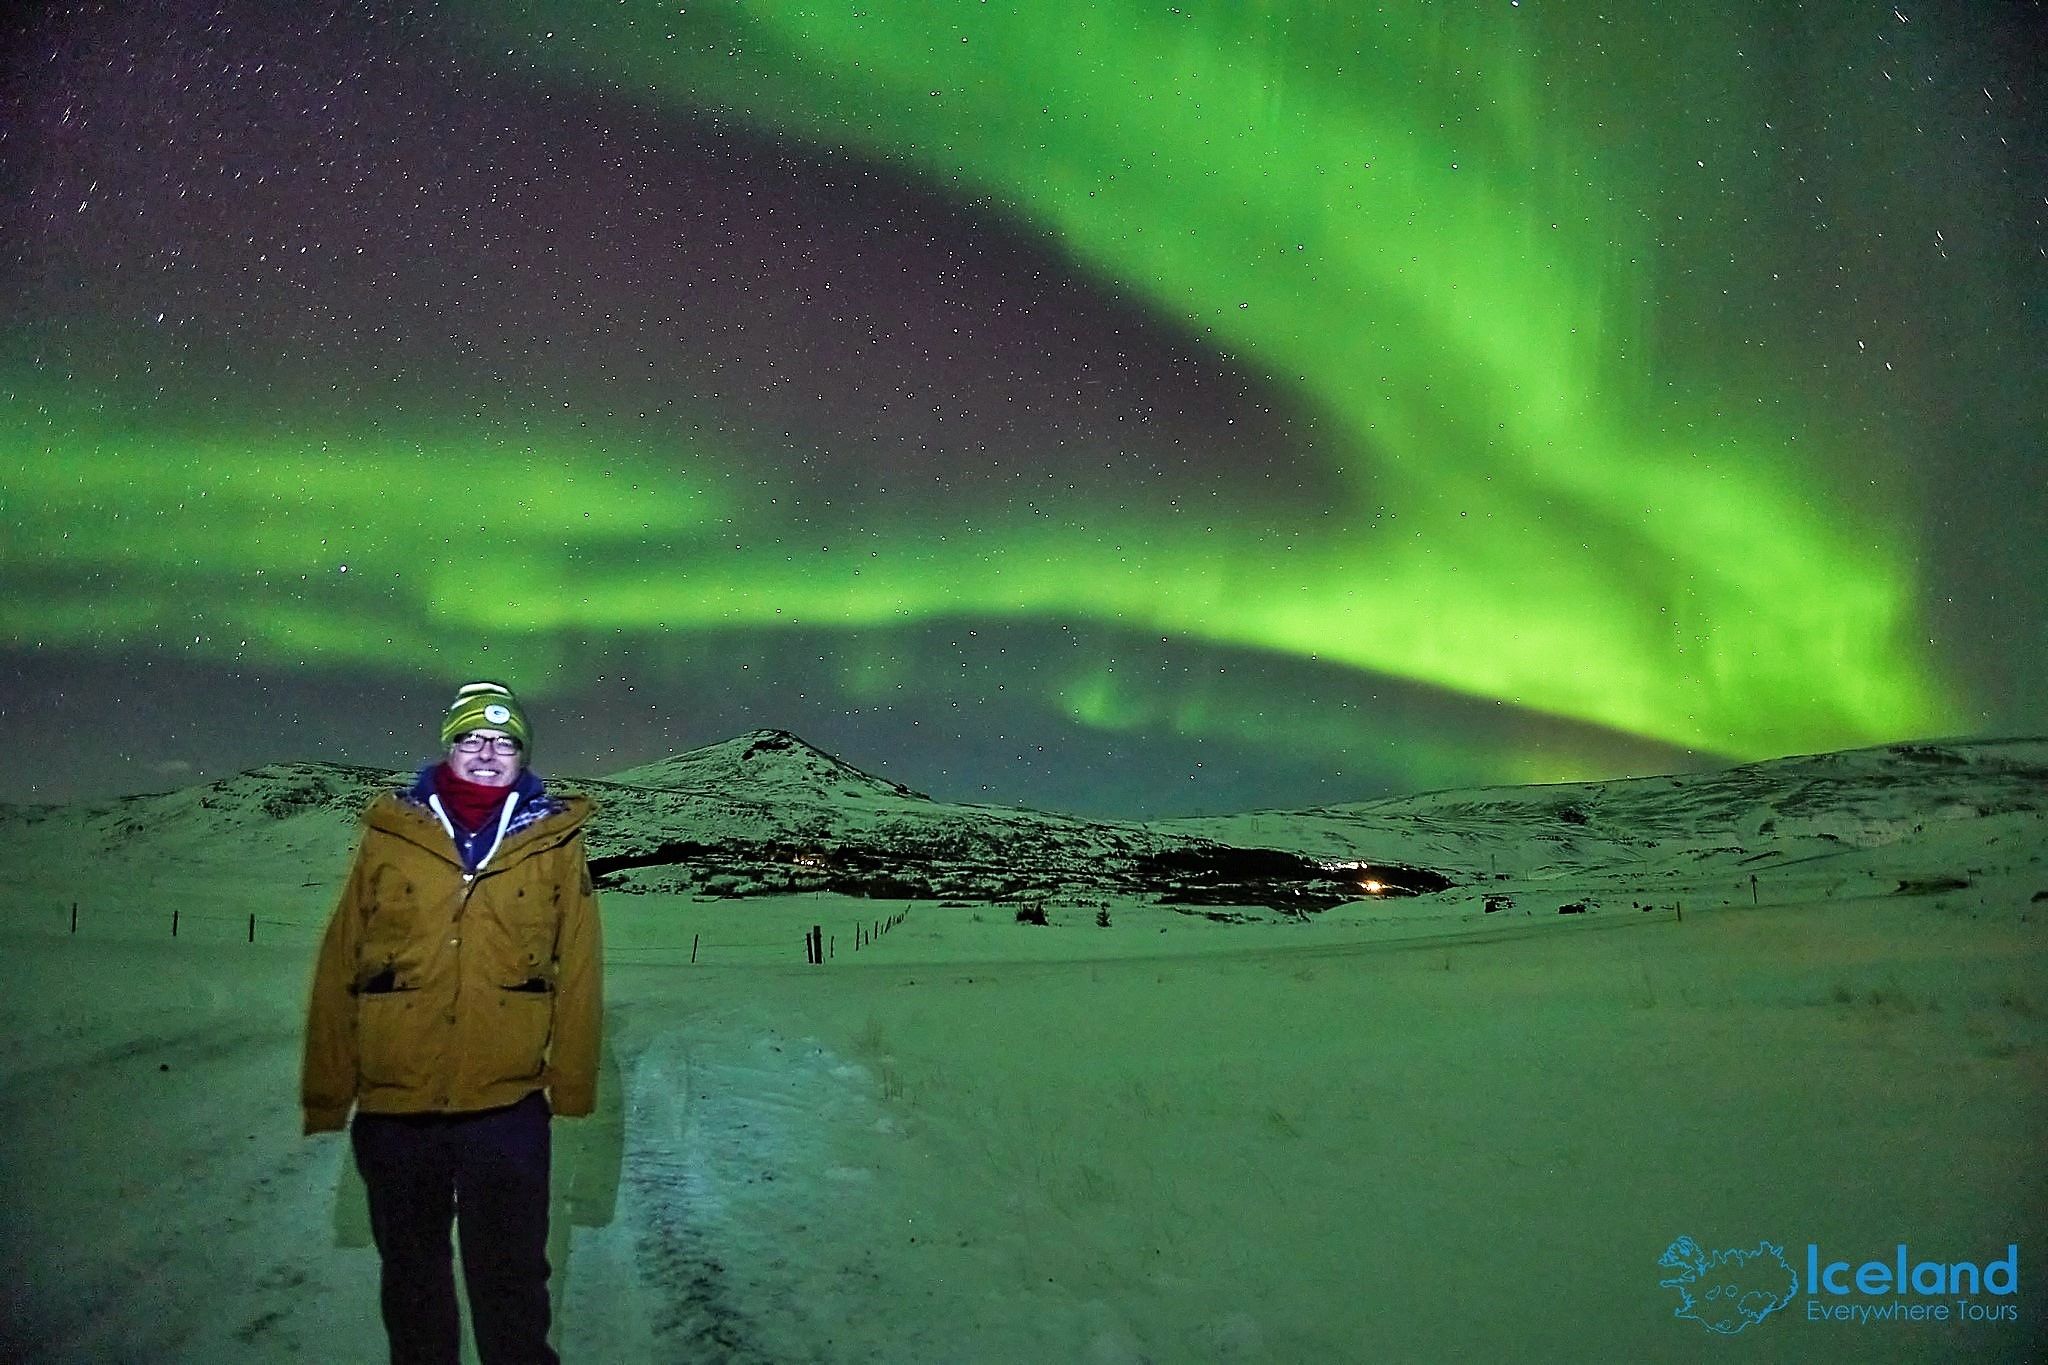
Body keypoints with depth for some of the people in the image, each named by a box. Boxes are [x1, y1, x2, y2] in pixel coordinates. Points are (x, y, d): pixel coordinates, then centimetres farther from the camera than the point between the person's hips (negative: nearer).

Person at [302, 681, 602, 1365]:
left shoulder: (554, 841, 1)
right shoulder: (389, 835, 2)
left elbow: (577, 973, 0)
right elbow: (339, 971, 2)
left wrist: (573, 1088, -3)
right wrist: (326, 1094, 0)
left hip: (508, 1108, -1)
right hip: (393, 1107, 2)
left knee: (511, 1279, 8)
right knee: (411, 1276, 17)